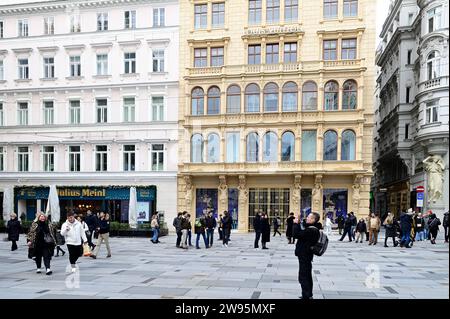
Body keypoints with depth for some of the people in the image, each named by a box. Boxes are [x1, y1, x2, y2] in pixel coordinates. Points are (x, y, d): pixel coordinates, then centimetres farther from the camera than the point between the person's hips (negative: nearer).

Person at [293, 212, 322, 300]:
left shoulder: (311, 230, -25)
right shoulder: (312, 228, 8)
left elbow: (296, 234, -29)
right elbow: (301, 234, 15)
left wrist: (296, 224, -16)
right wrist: (299, 223, 4)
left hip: (305, 256, -11)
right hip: (305, 255, 11)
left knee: (303, 277, -4)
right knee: (307, 276, 19)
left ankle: (306, 296, 2)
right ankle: (308, 295, 30)